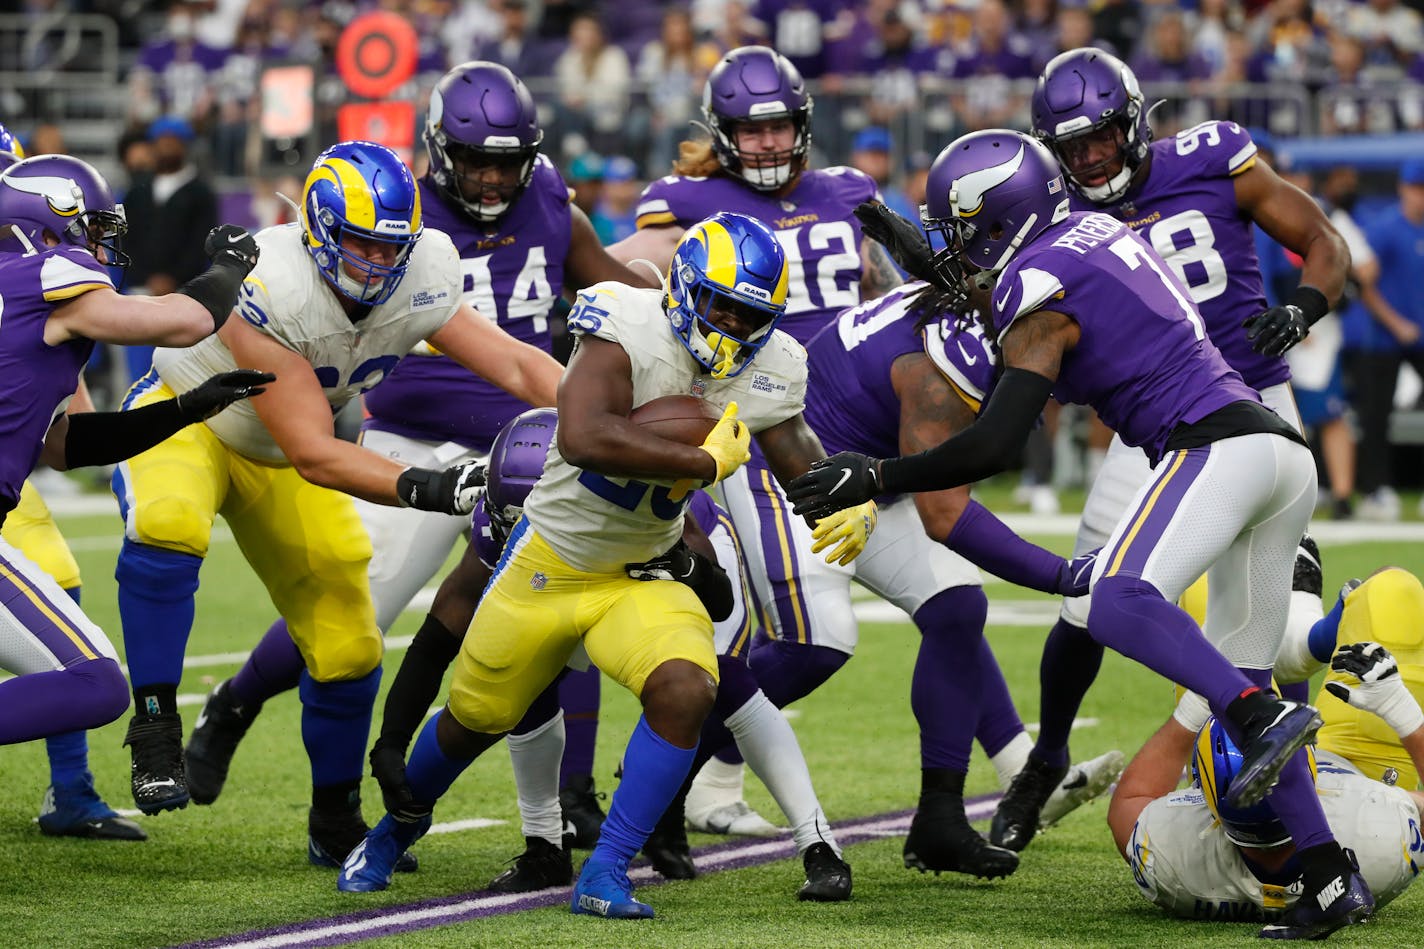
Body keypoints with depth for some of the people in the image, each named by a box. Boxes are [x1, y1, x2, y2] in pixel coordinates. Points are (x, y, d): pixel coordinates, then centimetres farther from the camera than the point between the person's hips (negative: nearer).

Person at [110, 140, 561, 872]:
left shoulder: (416, 284, -18)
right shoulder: (271, 291, -37)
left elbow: (518, 365, -13)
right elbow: (313, 455, -36)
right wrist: (422, 488, -47)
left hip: (278, 455, 6)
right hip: (187, 420, -6)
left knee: (347, 646, 2)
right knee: (167, 526, -39)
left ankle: (335, 823, 22)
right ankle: (155, 729, -25)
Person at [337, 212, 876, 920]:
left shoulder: (767, 370, -9)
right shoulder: (629, 330, -27)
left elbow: (797, 451, 8)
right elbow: (583, 438, -43)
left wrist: (851, 502, -14)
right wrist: (705, 463, -36)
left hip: (642, 578, 3)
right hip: (550, 562, -3)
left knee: (685, 693, -26)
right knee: (476, 718, 16)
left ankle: (604, 875, -15)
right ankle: (398, 827, 48)